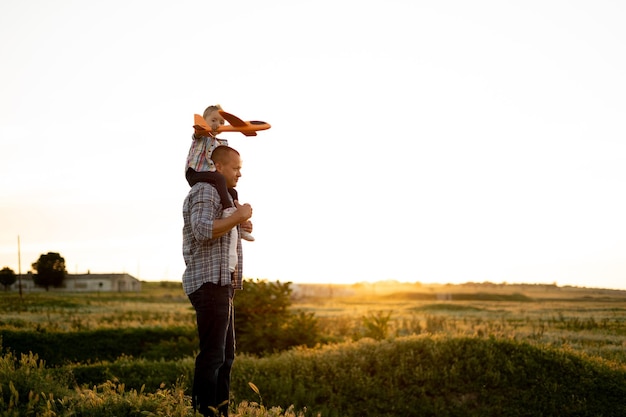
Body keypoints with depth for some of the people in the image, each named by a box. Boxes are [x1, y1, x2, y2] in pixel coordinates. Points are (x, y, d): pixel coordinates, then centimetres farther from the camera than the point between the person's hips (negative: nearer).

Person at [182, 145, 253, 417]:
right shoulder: (204, 192, -8)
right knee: (212, 354, -13)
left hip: (223, 283, 11)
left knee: (226, 354, 10)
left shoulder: (221, 194, 24)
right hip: (209, 282, -11)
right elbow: (203, 231, -24)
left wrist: (240, 225, 14)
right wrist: (238, 216, -16)